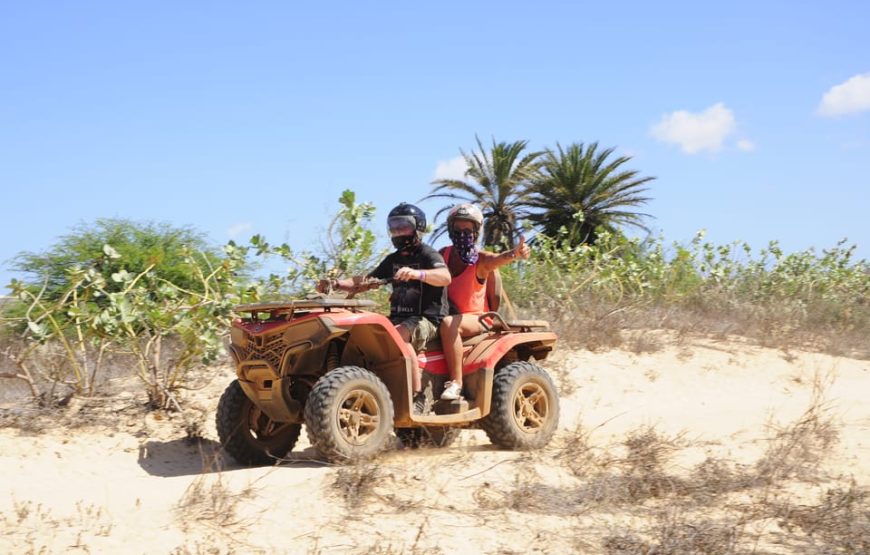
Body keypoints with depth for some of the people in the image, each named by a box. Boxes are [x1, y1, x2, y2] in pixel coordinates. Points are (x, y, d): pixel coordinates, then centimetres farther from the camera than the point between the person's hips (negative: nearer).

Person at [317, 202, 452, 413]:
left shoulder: (427, 254, -1)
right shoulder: (393, 260, 21)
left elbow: (445, 277, -21)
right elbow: (365, 281, 18)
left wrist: (417, 273, -39)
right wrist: (337, 284, 1)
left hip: (426, 317, -7)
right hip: (399, 317, 7)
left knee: (397, 335, -36)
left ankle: (417, 396, -33)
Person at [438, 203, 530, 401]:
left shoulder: (480, 259, -12)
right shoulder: (444, 254, 5)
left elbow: (498, 258, -34)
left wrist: (515, 253, -57)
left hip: (477, 319, -6)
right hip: (452, 314, 6)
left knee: (448, 324, -35)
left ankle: (456, 383, -33)